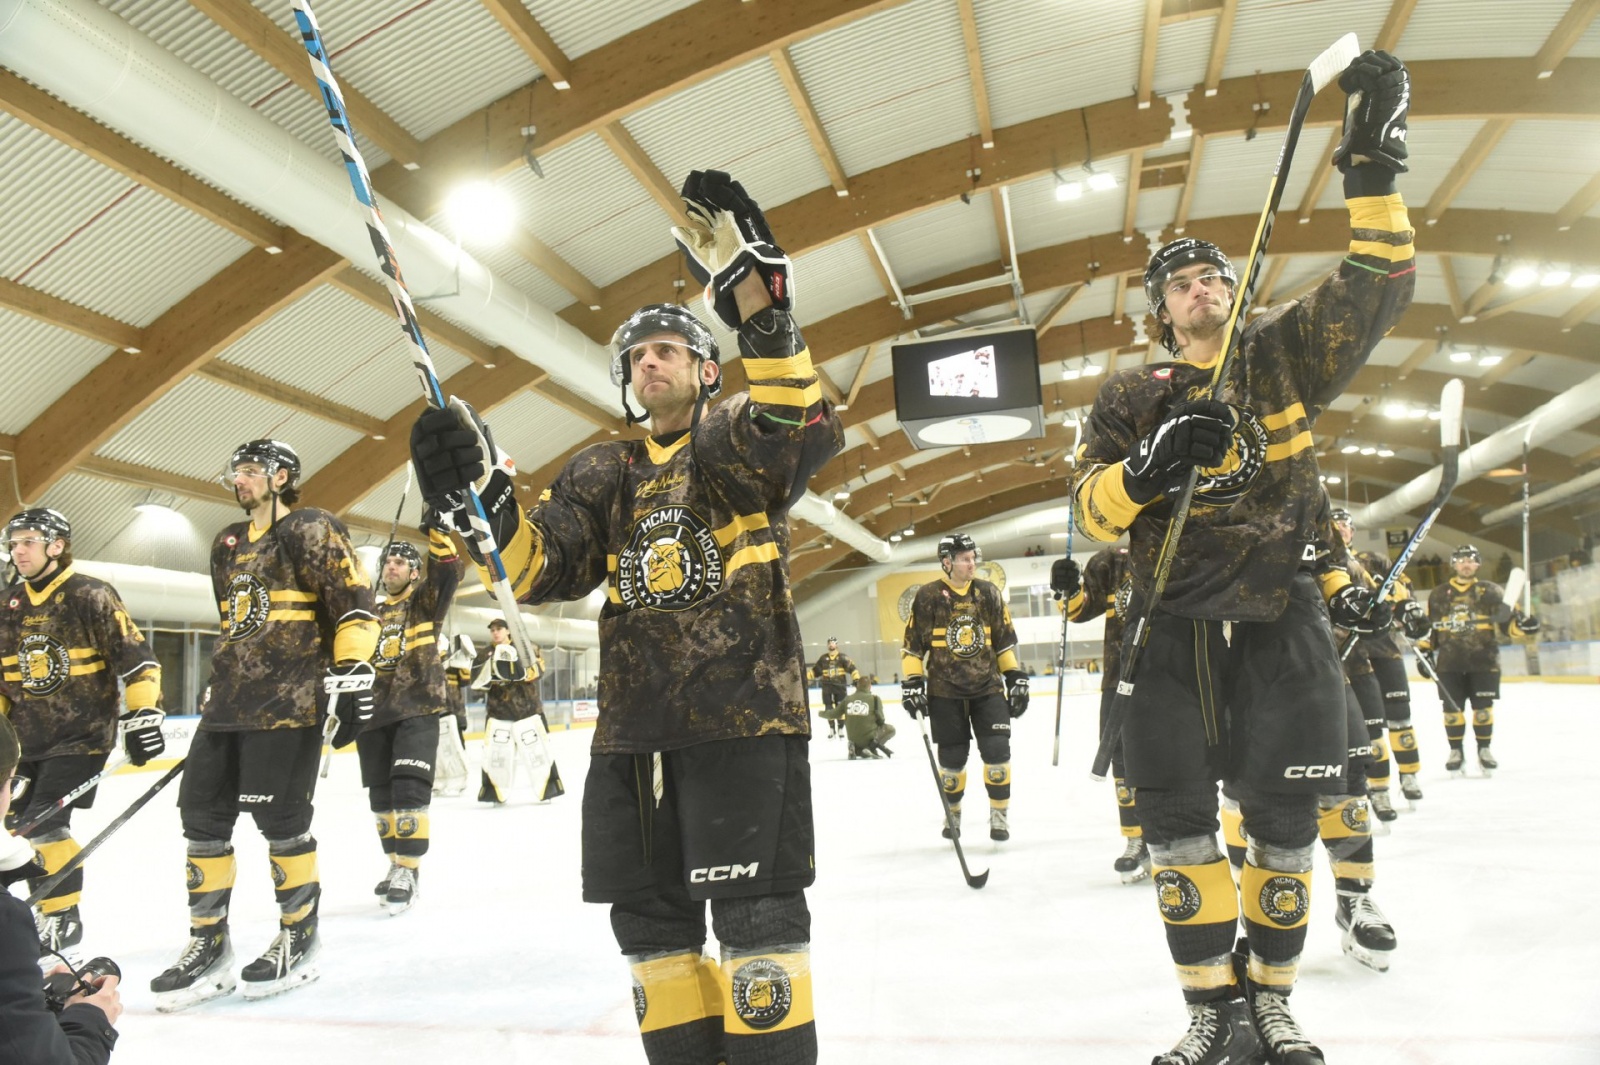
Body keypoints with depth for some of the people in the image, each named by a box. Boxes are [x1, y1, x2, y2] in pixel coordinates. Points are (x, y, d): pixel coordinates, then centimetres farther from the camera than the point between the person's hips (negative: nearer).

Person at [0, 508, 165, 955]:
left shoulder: (92, 597, -12)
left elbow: (136, 659, -14)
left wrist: (141, 716, -17)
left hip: (82, 733, -7)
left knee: (44, 823, -13)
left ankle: (63, 918, 2)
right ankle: (48, 908, 23)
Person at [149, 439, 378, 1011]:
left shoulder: (312, 530, -6)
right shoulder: (227, 545, 19)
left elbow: (354, 605, -12)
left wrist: (352, 679, -19)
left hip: (289, 702, -8)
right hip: (229, 704, 8)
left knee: (279, 818, -5)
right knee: (202, 812, 6)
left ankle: (299, 942, 12)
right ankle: (209, 947, 17)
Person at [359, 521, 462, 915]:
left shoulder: (426, 601, 4)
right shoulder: (372, 614, 19)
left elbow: (447, 573, -15)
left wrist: (436, 530, -24)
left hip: (418, 709, -6)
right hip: (375, 712, 6)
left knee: (409, 790, -14)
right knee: (381, 794, 8)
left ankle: (408, 872, -10)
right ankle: (398, 865, 21)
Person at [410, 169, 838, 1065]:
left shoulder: (738, 440, 3)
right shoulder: (605, 474, 17)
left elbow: (804, 430, -21)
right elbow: (538, 568, 6)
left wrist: (761, 307, -32)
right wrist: (480, 493, -11)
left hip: (746, 711, -5)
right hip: (633, 728, 6)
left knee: (756, 914, -4)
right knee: (651, 917, 11)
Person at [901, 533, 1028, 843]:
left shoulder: (988, 593, 4)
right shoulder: (928, 596, -4)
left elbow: (1006, 639, 10)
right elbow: (912, 644, 0)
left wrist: (1016, 677, 6)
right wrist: (912, 682, -6)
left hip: (987, 686, 2)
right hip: (945, 691, -2)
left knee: (997, 751, -7)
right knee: (952, 758, 4)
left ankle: (999, 814, 9)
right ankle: (952, 814, 26)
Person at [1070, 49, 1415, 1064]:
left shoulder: (1283, 354, 8)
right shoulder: (1130, 397, 7)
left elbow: (1378, 285, -3)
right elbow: (1093, 509, -1)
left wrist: (1375, 159, -13)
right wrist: (1150, 464, -21)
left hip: (1282, 624, 0)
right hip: (1175, 631, 0)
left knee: (1284, 819, 6)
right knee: (1176, 821, -1)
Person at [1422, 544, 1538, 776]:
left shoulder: (1491, 591, 6)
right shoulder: (1438, 595, 10)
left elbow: (1510, 619, 2)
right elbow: (1428, 627, 14)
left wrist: (1523, 623, -19)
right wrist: (1424, 651, 6)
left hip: (1484, 660, -1)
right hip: (1449, 662, 1)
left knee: (1483, 708, 0)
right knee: (1452, 708, 0)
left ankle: (1484, 750, 16)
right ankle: (1456, 752, 12)